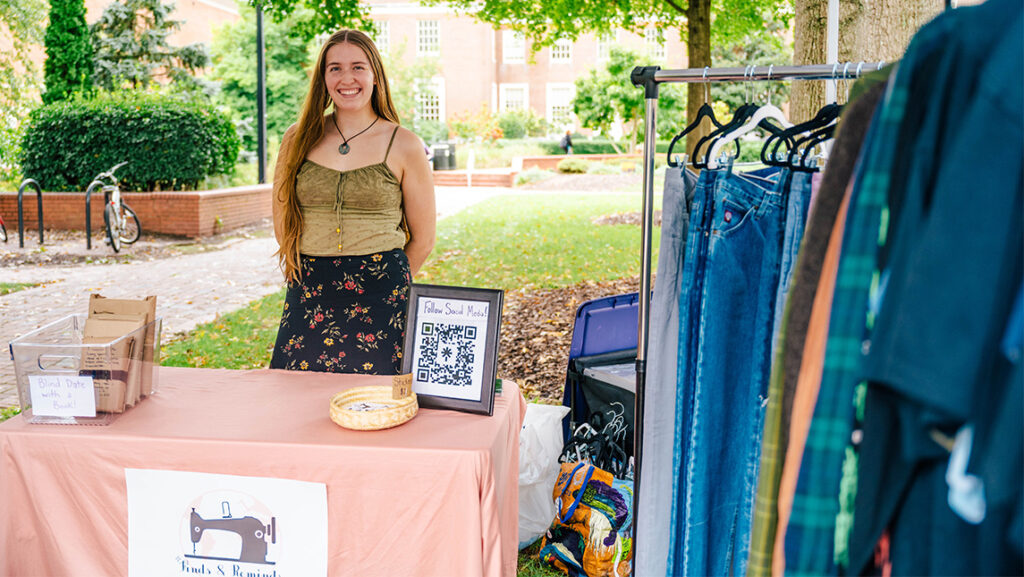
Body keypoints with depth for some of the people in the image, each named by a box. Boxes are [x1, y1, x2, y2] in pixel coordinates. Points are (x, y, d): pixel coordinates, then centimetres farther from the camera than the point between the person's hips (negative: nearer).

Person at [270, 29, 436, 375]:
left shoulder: (403, 146, -1)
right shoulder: (299, 139, 7)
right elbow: (282, 221, 15)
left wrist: (386, 286, 9)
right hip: (309, 296, 2)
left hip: (379, 294, -2)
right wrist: (316, 277, 10)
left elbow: (422, 239, 4)